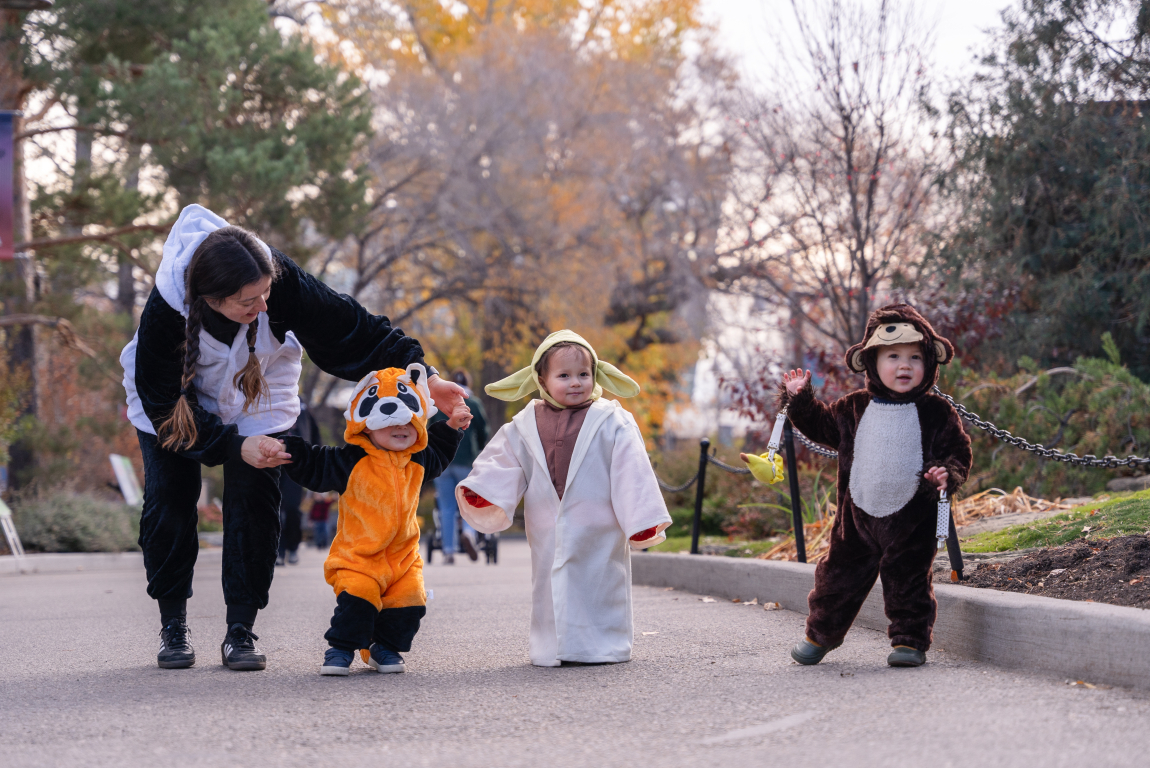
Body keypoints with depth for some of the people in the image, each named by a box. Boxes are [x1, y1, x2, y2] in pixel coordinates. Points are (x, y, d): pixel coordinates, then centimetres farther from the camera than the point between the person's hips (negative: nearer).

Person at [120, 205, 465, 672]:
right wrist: (234, 446, -36)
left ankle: (241, 630, -2)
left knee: (252, 501, -10)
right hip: (176, 399, -1)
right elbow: (163, 403, -29)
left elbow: (351, 328, -26)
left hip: (256, 401, 1)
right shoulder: (165, 311, -38)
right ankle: (173, 626, 7)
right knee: (168, 499, -9)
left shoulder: (280, 280, -36)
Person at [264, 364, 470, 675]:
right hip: (359, 555, -5)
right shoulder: (351, 461, -10)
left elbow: (438, 455, 31)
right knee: (356, 599, -22)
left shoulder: (417, 460, 8)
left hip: (402, 556, 5)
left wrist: (451, 427, 22)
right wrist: (285, 449, -20)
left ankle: (385, 648, 18)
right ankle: (340, 649, -4)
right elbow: (313, 466, -7)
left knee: (408, 602, -4)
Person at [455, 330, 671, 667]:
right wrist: (480, 492, -13)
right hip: (549, 533, 2)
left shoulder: (612, 422, -4)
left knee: (599, 583, 2)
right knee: (551, 587, 7)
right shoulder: (526, 426, 5)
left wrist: (643, 519, -10)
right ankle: (552, 648, 17)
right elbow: (502, 463, 4)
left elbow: (631, 472, -7)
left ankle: (605, 645, 14)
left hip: (599, 533, -2)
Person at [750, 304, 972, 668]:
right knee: (839, 577, 11)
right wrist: (799, 400, 7)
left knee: (908, 582, 3)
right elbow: (822, 426, 19)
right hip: (857, 515, 3)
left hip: (911, 518, -3)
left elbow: (958, 451, 0)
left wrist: (948, 473, -19)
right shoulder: (854, 409, 4)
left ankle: (911, 640, 16)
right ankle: (820, 634, 28)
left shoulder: (937, 413, -4)